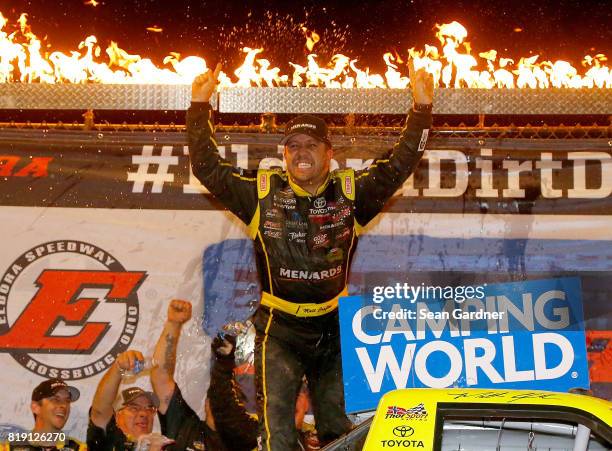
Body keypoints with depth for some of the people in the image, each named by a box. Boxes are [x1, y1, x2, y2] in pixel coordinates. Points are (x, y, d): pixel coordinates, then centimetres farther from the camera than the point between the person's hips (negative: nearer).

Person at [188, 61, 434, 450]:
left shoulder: (350, 192, 2)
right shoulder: (262, 192, 0)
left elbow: (400, 164, 0)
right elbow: (208, 167, 0)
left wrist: (422, 108, -7)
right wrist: (200, 107, -6)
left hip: (335, 330, 2)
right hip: (279, 331, -2)